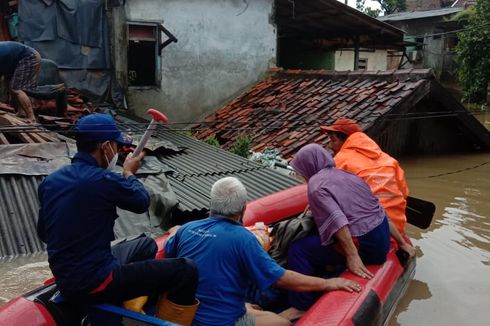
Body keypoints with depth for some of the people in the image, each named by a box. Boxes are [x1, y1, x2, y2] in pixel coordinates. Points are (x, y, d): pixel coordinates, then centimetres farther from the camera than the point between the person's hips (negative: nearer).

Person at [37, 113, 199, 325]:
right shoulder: (105, 181, -21)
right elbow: (142, 202, -2)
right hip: (95, 285, -9)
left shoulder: (49, 182, 3)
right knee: (185, 271, -8)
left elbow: (43, 233, 14)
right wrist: (129, 173, 16)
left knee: (146, 245, 26)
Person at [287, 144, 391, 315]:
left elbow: (337, 220, -24)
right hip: (383, 238, 9)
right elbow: (381, 210, 16)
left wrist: (352, 256, -27)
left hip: (364, 245, -9)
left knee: (298, 250, -5)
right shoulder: (345, 174, 16)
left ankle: (300, 308, 1)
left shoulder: (316, 184, -9)